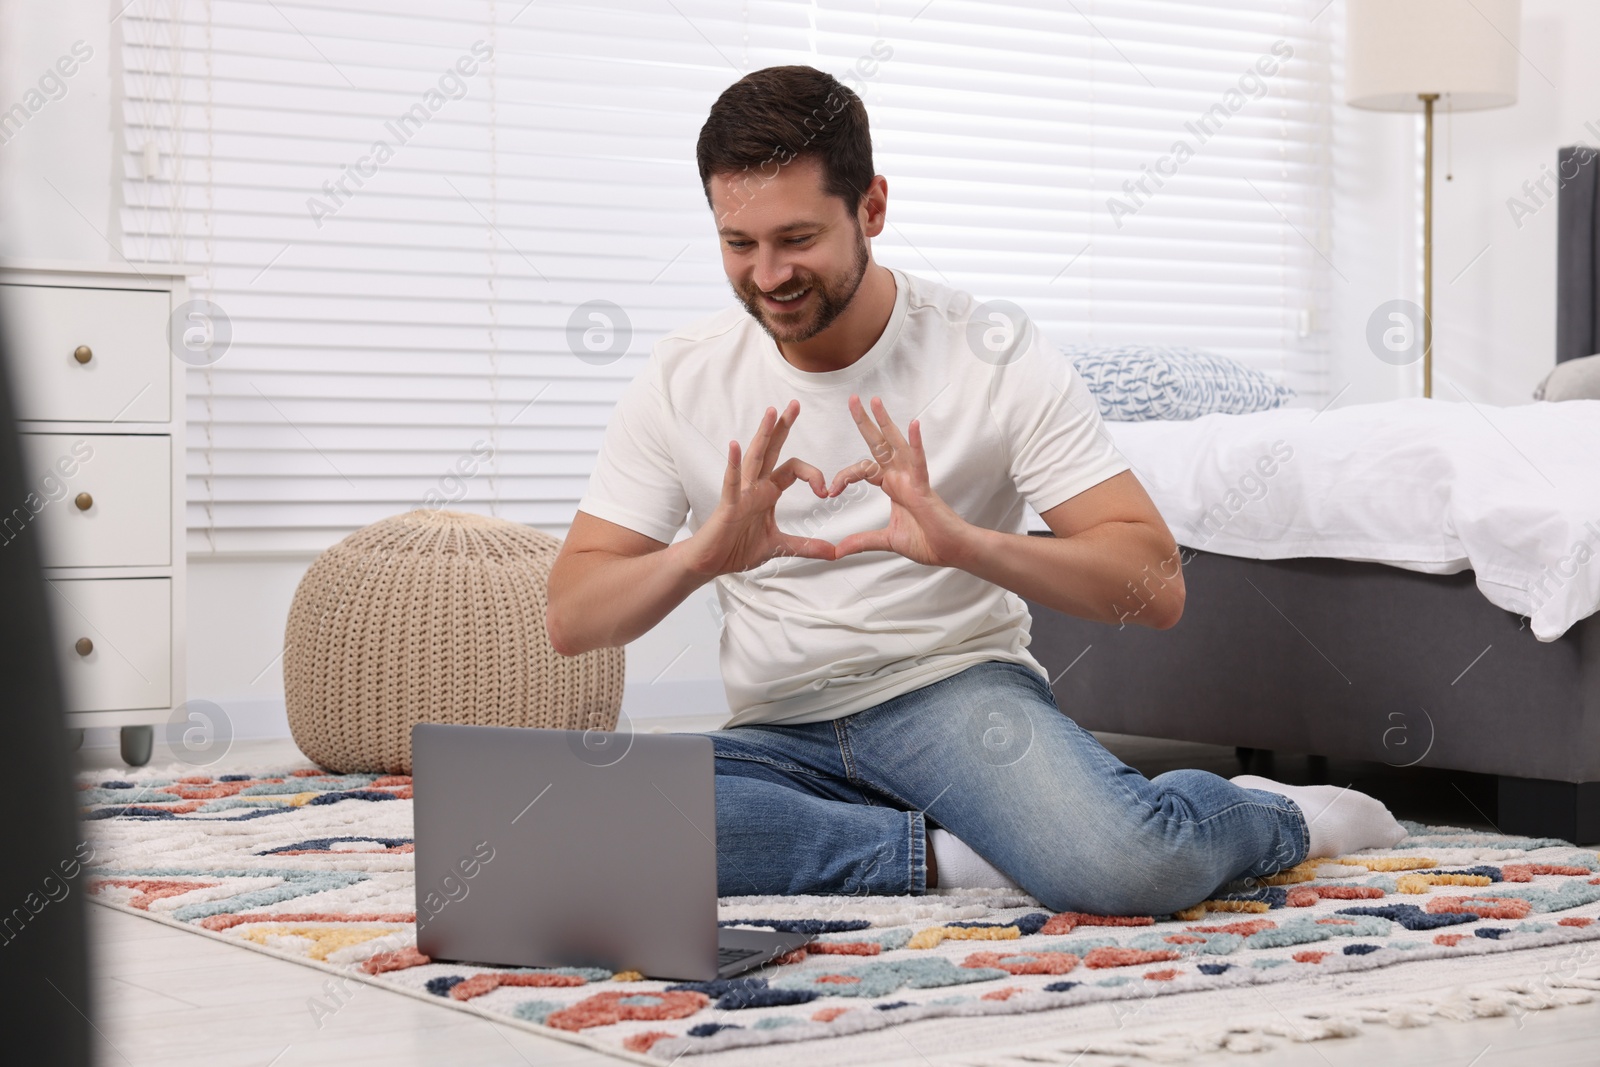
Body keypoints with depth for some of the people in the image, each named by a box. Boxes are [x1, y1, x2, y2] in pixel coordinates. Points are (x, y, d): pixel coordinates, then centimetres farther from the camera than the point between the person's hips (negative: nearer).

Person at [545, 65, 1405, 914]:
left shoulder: (994, 354, -6)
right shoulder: (681, 381, 1)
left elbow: (1155, 588, -12)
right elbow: (570, 621, -2)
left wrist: (964, 542, -30)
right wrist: (703, 554, -24)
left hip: (959, 688, -2)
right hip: (779, 735, 2)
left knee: (1130, 865, -34)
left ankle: (1272, 815, 3)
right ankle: (943, 857, -17)